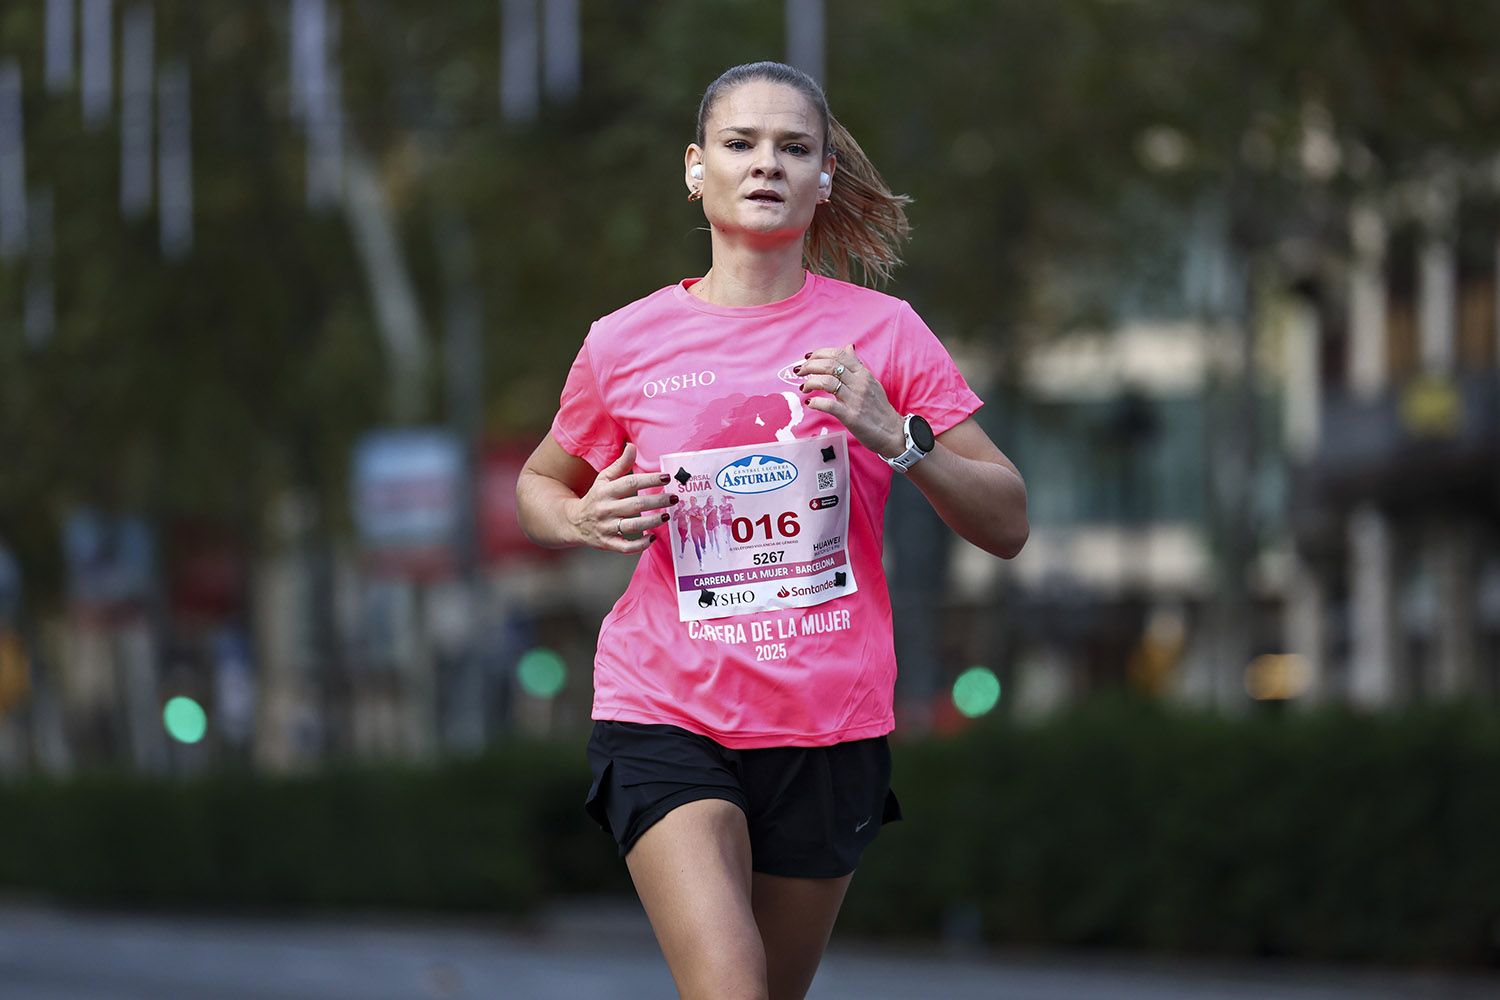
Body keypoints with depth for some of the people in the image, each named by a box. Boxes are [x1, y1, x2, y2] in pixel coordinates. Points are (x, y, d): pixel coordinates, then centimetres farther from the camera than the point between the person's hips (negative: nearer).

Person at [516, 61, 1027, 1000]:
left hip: (829, 727, 2)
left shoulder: (882, 331, 2)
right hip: (666, 718, -2)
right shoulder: (626, 343, 2)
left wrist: (894, 437, -15)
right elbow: (539, 487, 19)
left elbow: (1007, 523, 2)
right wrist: (585, 520, -4)